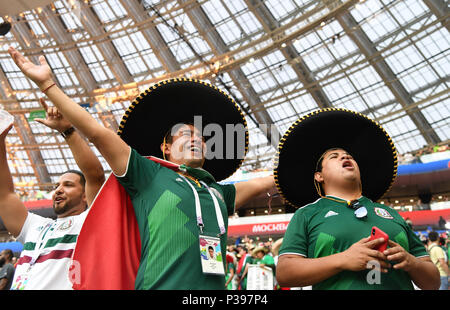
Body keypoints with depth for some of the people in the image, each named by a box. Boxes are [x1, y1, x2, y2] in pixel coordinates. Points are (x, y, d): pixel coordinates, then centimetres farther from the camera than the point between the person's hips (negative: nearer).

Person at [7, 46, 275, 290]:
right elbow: (97, 132, 2)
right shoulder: (150, 176, 6)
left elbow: (258, 184, 28)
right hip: (161, 284, -4)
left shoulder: (218, 192, 19)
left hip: (214, 287, 5)